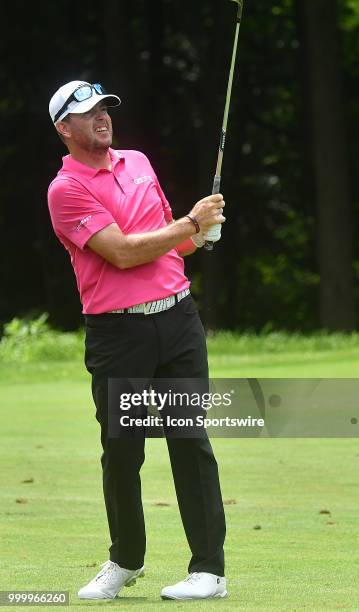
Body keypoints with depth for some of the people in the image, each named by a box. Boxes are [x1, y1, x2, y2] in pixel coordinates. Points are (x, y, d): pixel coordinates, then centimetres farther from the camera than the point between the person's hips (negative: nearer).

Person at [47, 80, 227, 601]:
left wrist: (195, 237, 5)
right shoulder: (66, 189, -6)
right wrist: (191, 222, -7)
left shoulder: (138, 163, 15)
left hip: (178, 318, 4)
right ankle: (125, 561, 23)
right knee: (121, 451, 2)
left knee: (191, 441, -1)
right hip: (117, 333, -4)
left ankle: (209, 569, -1)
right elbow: (122, 252, -15)